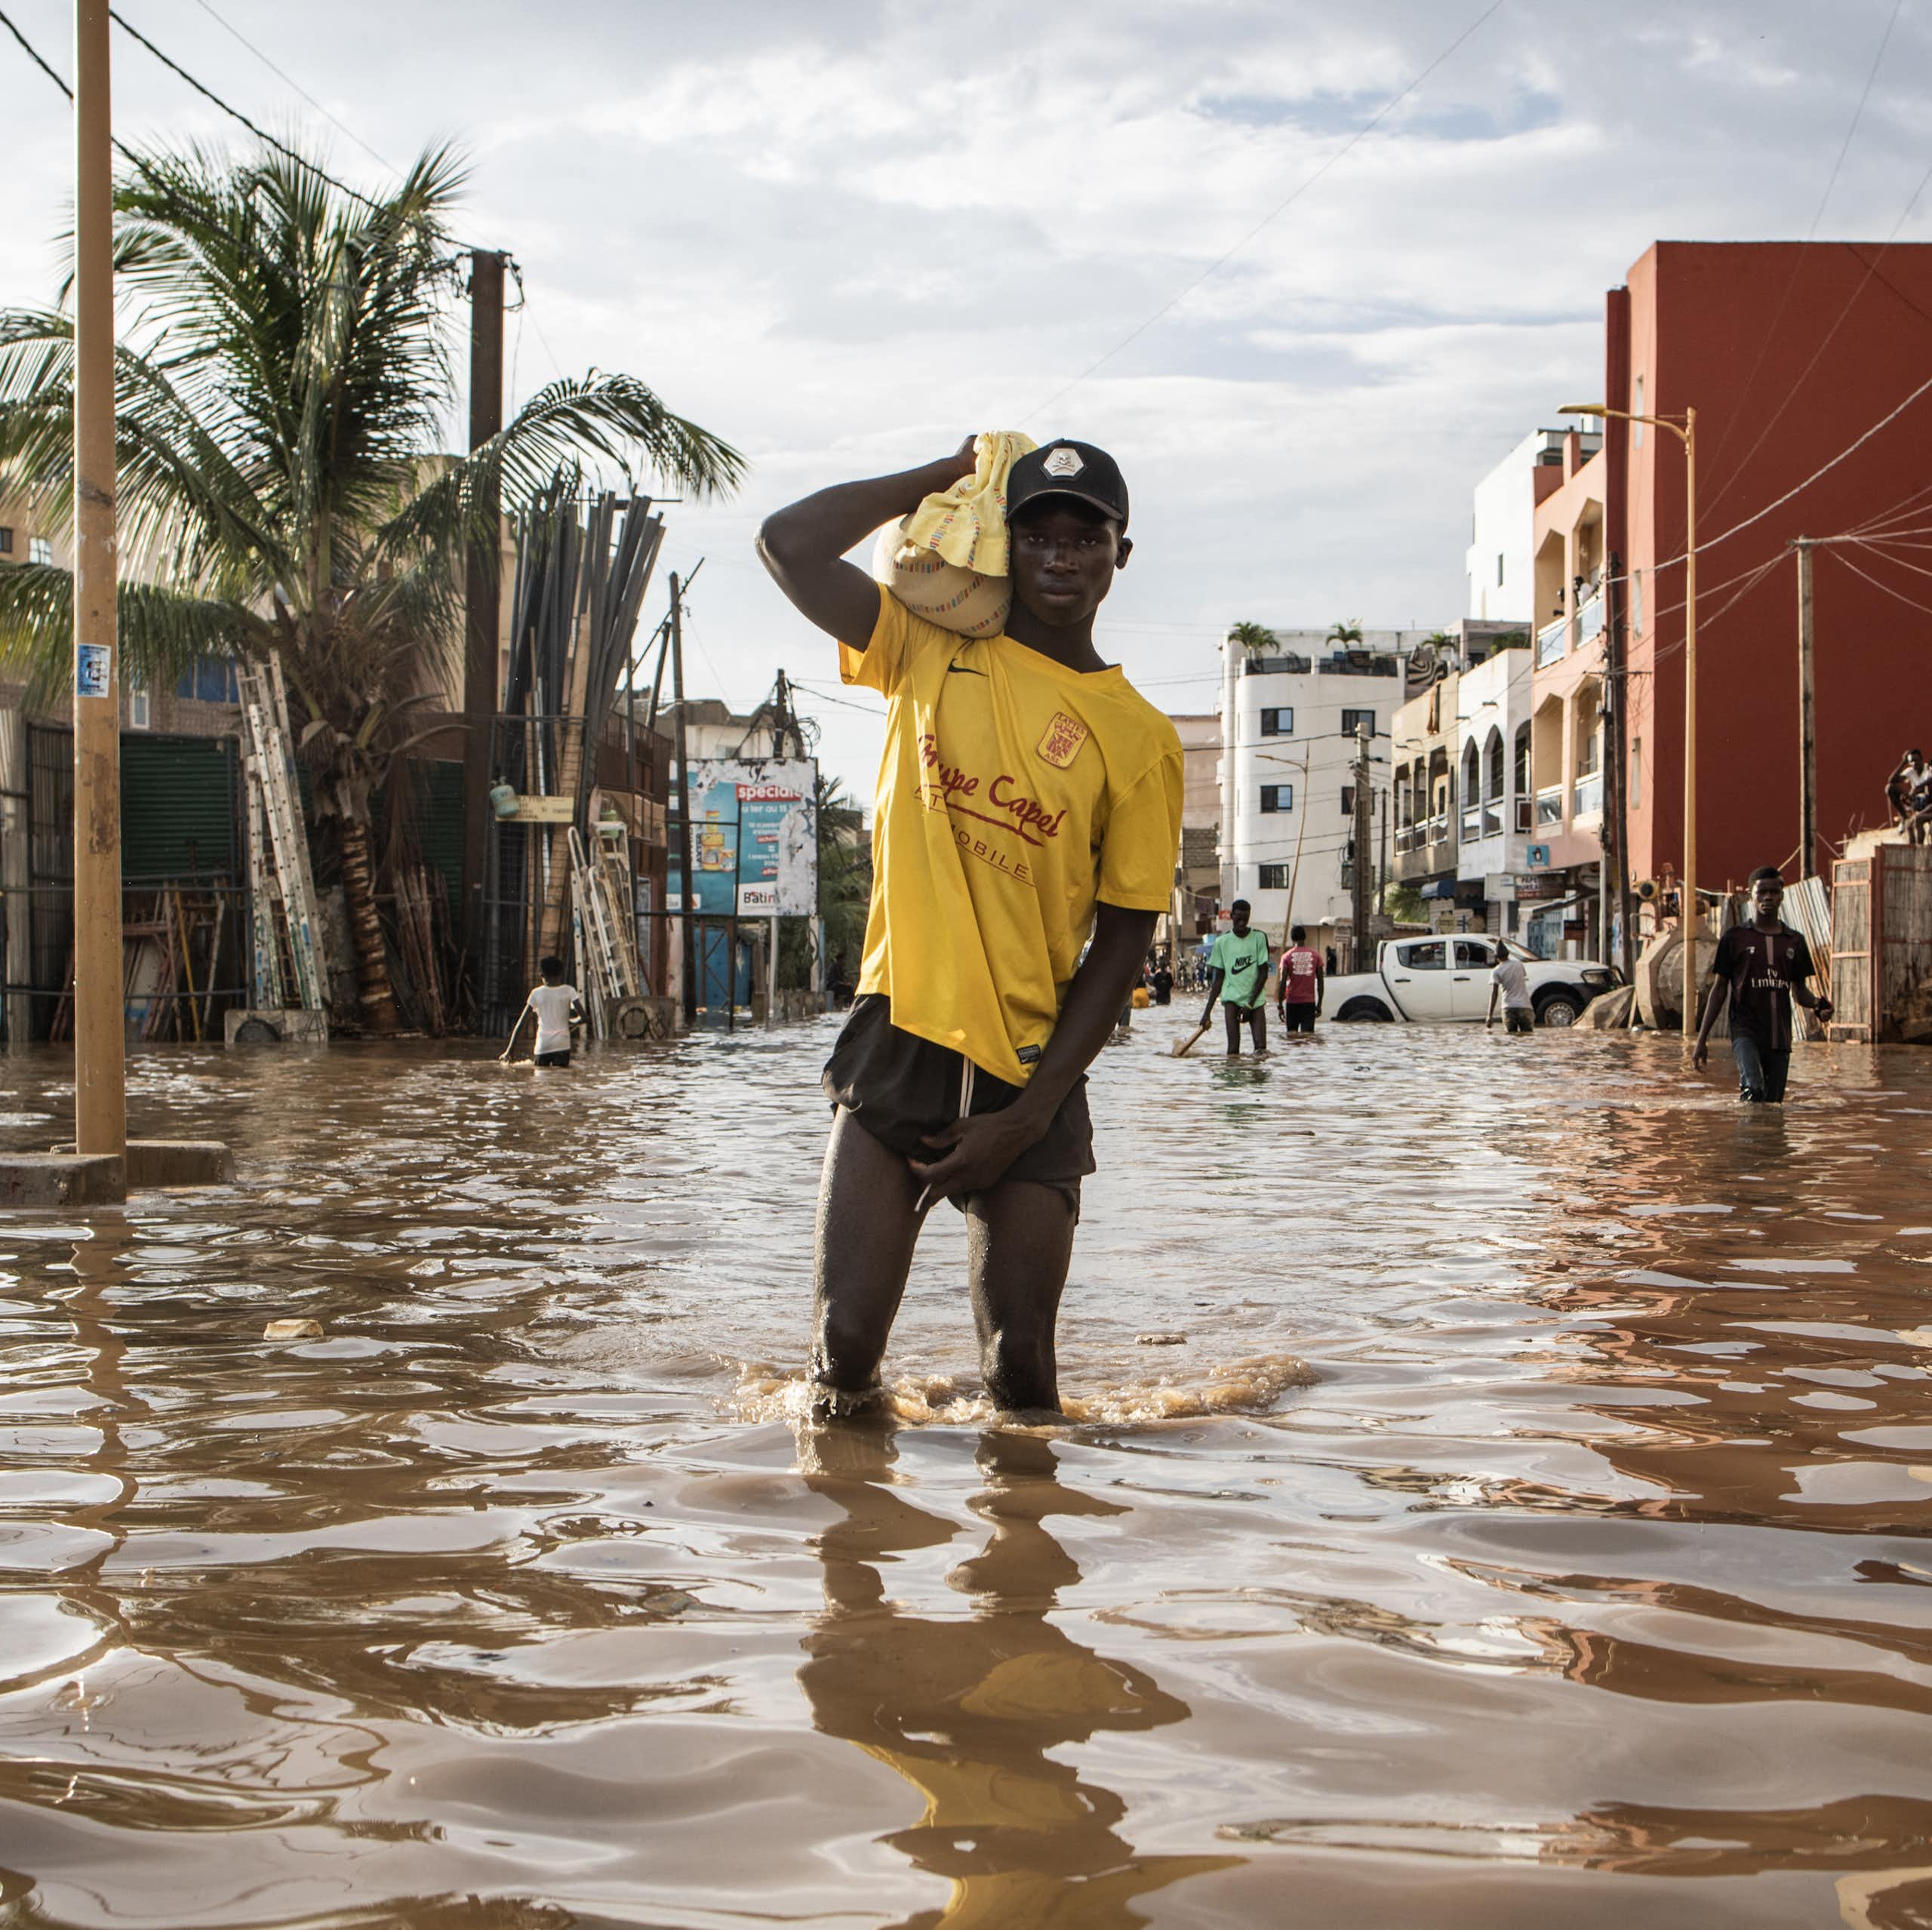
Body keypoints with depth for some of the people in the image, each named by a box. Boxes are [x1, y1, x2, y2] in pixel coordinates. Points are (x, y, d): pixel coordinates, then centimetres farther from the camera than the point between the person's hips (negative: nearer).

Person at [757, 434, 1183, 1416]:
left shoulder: (1140, 739, 2)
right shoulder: (929, 650, 7)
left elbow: (1122, 945, 0)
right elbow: (787, 543, -5)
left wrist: (1027, 1119, -6)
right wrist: (949, 475, 3)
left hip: (1031, 1073, 0)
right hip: (899, 1044, 0)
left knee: (1021, 1371, 0)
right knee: (845, 1347, -6)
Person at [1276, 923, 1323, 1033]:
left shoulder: (1287, 956, -2)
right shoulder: (1315, 955, 4)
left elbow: (1282, 982, -7)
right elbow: (1321, 981, 4)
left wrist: (1280, 1005, -3)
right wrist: (1319, 1004, 11)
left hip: (1292, 1002, -1)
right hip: (1309, 1002, 1)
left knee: (1292, 1033, 10)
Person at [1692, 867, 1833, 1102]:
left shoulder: (1795, 941, 12)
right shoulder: (1735, 938, 4)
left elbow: (1799, 992, 18)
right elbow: (1719, 989, 6)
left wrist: (1817, 1004, -7)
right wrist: (1702, 1039, 2)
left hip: (1780, 1036, 4)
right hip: (1745, 1031, -4)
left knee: (1773, 1103, 5)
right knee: (1753, 1089, -27)